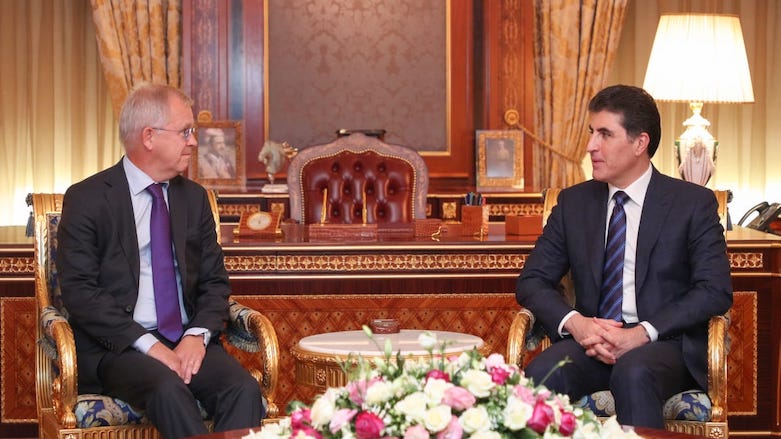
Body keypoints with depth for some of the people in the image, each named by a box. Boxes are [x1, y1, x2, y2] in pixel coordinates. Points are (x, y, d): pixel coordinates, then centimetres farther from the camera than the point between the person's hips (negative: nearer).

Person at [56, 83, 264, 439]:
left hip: (188, 341, 5)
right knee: (169, 390, -36)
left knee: (244, 389, -26)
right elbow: (80, 292, -9)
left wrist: (198, 335, -7)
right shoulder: (86, 199, -1)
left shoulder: (194, 197, 15)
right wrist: (149, 345, -18)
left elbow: (214, 281, 15)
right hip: (119, 346, -4)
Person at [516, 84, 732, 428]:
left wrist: (644, 333, -18)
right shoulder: (573, 202, 15)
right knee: (541, 374, -31)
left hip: (665, 342, -2)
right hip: (590, 338, 3)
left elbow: (715, 291, -4)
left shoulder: (693, 203, 4)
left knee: (634, 372, -38)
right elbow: (532, 281, 11)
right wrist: (574, 322, -12)